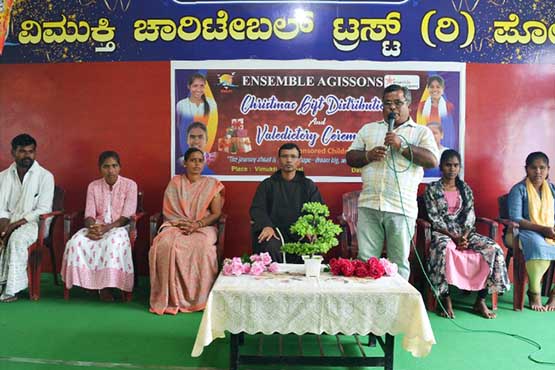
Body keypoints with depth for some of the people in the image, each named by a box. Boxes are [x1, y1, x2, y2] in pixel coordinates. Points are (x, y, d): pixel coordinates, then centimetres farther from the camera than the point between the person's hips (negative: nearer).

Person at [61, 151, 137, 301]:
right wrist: (92, 227, -20)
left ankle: (106, 285, -22)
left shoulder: (130, 185, -1)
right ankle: (87, 281, -11)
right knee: (77, 241, -27)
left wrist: (107, 227, -23)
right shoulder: (93, 186, 11)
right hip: (97, 227, 4)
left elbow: (127, 216, -8)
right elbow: (89, 214, 4)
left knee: (113, 242, -37)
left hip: (119, 227, -3)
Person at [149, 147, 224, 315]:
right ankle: (170, 298, -23)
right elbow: (168, 210, 7)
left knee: (202, 248, -35)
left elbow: (216, 213, 2)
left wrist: (197, 224, -14)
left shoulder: (212, 184, 9)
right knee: (165, 246, -32)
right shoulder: (175, 183, 13)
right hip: (176, 226, 1)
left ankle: (200, 299, -24)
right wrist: (181, 223, -12)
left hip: (203, 227, -1)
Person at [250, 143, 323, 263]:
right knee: (269, 248, -33)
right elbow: (257, 208, 4)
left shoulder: (309, 186, 18)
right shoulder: (267, 185, 16)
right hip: (275, 231, 0)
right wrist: (266, 226, -18)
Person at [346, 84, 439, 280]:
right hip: (369, 205, 2)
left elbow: (432, 160, -5)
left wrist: (401, 145, -12)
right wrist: (368, 155, -5)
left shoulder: (421, 132, 9)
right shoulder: (368, 129, 18)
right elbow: (350, 157, 15)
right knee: (365, 260, 3)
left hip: (401, 208, -2)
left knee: (399, 263, 5)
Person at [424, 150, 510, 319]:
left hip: (465, 232, 5)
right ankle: (445, 299, -26)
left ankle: (480, 300, -13)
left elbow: (470, 216, 5)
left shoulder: (465, 189, 14)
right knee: (444, 248, -39)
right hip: (442, 233, -4)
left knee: (494, 249, -20)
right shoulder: (432, 189, 1)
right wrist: (454, 237, -18)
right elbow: (434, 219, -7)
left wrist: (464, 236, -14)